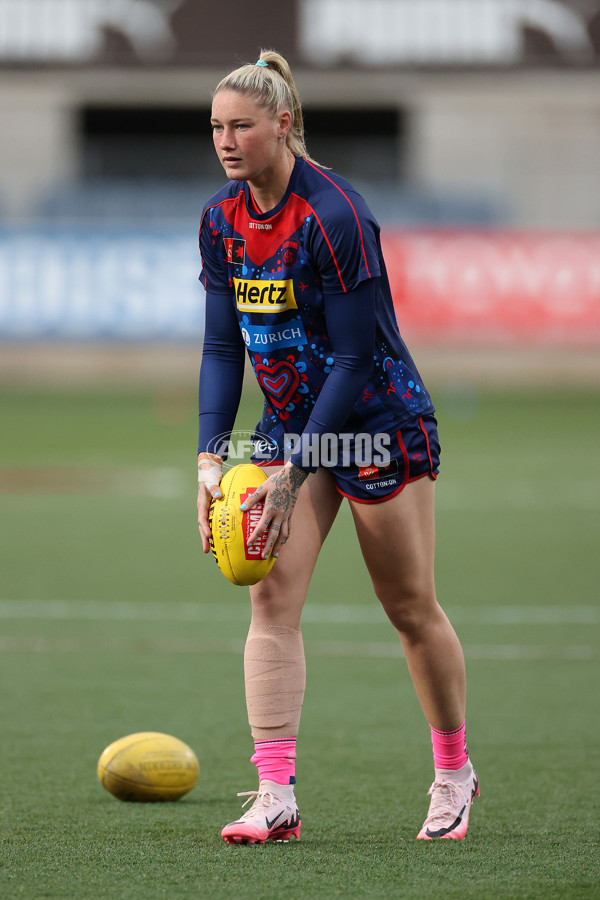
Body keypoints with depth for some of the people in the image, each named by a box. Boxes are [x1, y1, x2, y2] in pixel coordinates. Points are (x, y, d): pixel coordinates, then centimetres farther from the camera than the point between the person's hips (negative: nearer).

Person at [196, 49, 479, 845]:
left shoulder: (334, 215, -23)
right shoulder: (221, 221, -2)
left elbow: (354, 357, -23)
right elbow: (222, 346, 3)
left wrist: (294, 472, -25)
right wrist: (212, 454, -10)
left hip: (380, 425, -6)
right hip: (291, 424, 6)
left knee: (412, 610, 5)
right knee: (272, 600, -9)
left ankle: (454, 771, 26)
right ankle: (276, 796, -14)